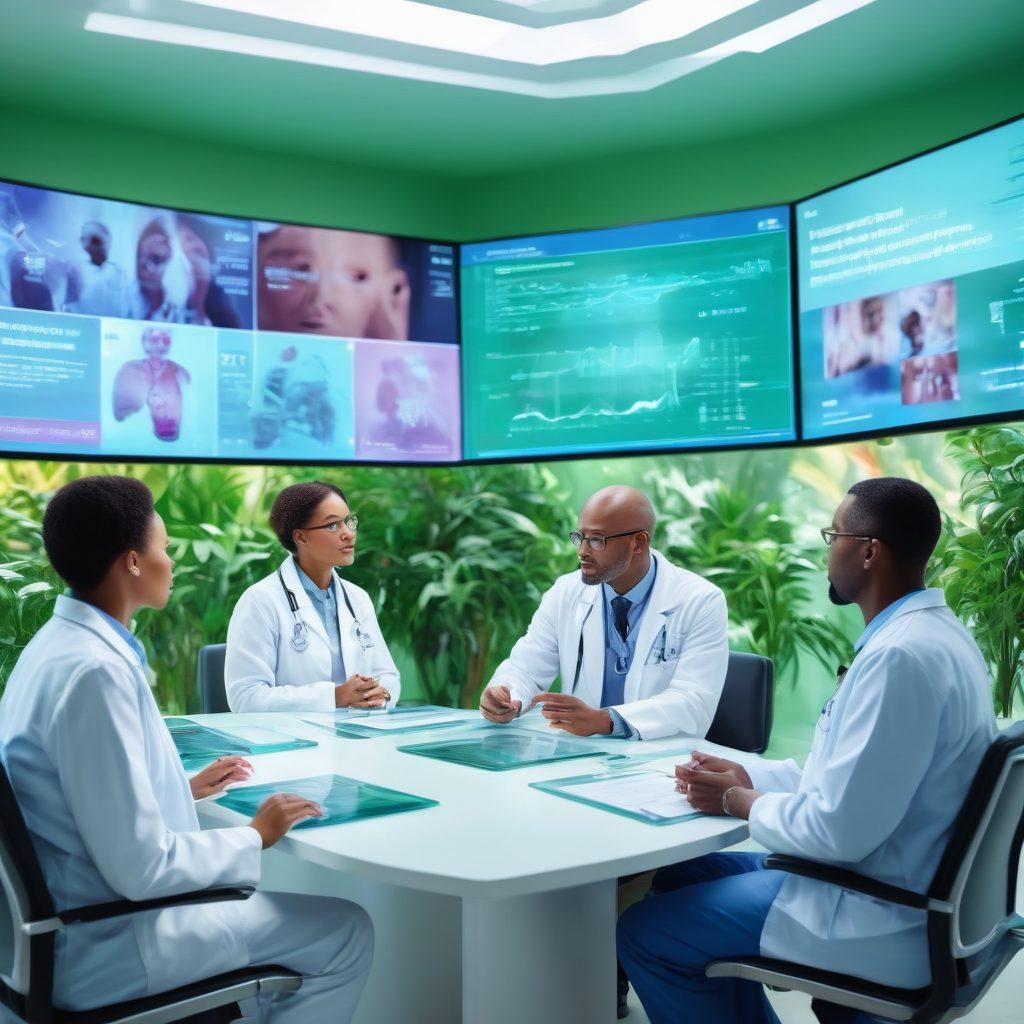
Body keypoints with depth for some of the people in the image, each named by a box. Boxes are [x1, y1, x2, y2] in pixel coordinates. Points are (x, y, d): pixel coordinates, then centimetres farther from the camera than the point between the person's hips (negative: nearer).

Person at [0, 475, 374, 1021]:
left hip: (67, 912, 10)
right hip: (96, 942, -10)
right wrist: (256, 838, -12)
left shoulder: (61, 642, 4)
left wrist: (184, 788, 16)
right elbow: (140, 867, -26)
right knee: (346, 933, -2)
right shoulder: (96, 670, -26)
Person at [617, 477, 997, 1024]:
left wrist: (738, 802, -11)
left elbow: (839, 830, -28)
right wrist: (748, 777, 4)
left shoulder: (900, 656, -27)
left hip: (883, 919, -10)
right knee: (680, 877, 18)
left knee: (645, 933, -6)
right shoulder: (929, 630, 6)